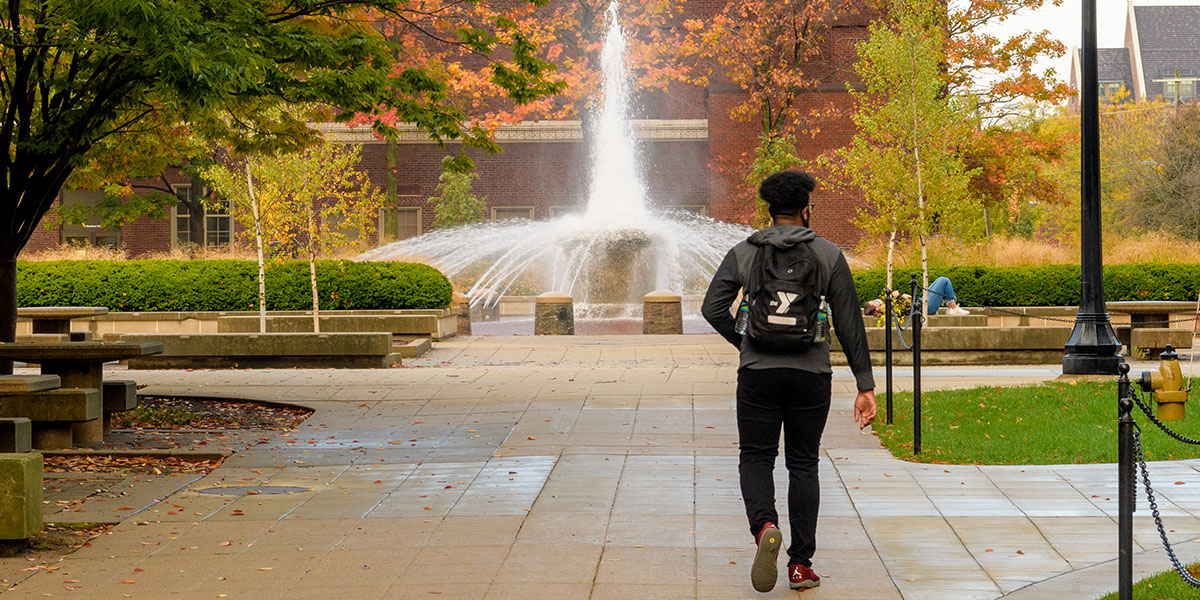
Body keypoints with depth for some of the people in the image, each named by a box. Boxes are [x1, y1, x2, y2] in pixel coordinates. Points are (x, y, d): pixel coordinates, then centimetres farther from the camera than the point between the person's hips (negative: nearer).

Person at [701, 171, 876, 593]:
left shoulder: (743, 254, 3)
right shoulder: (829, 256, 2)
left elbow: (713, 308, -4)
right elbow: (849, 324, 1)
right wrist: (865, 385, 3)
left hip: (758, 373, 0)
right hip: (811, 375, 0)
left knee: (755, 457, 10)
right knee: (803, 464, 10)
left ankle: (764, 526, -20)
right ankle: (801, 564, 9)